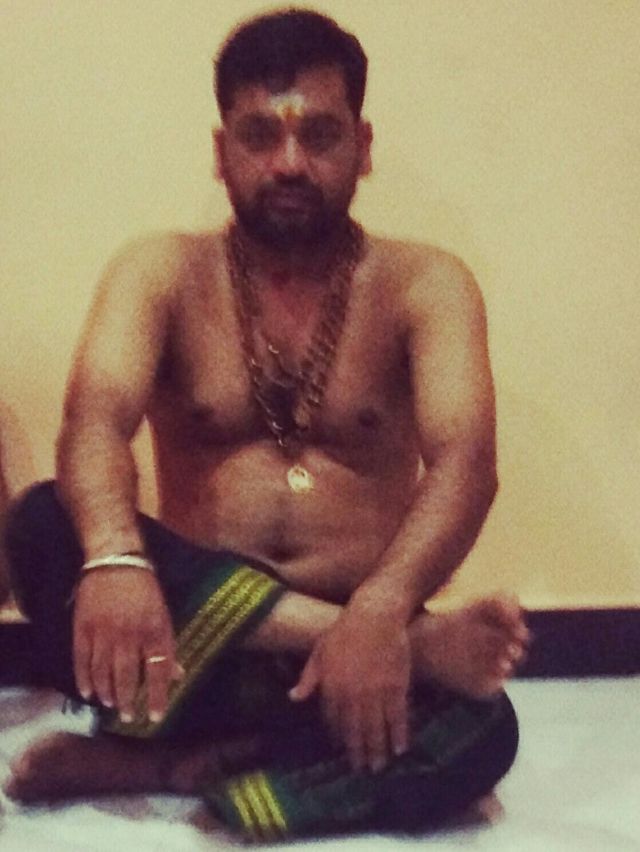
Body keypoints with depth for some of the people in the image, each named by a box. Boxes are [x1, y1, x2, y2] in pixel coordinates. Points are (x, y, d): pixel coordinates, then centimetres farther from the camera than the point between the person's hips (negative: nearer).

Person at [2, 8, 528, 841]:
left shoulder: (424, 285, 1)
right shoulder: (160, 271, 3)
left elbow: (464, 461, -15)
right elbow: (96, 420, -16)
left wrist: (380, 610, -36)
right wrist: (115, 560, -40)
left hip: (358, 631, -1)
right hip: (195, 640, 2)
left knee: (478, 734, -33)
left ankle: (167, 765, -23)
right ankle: (416, 641, -33)